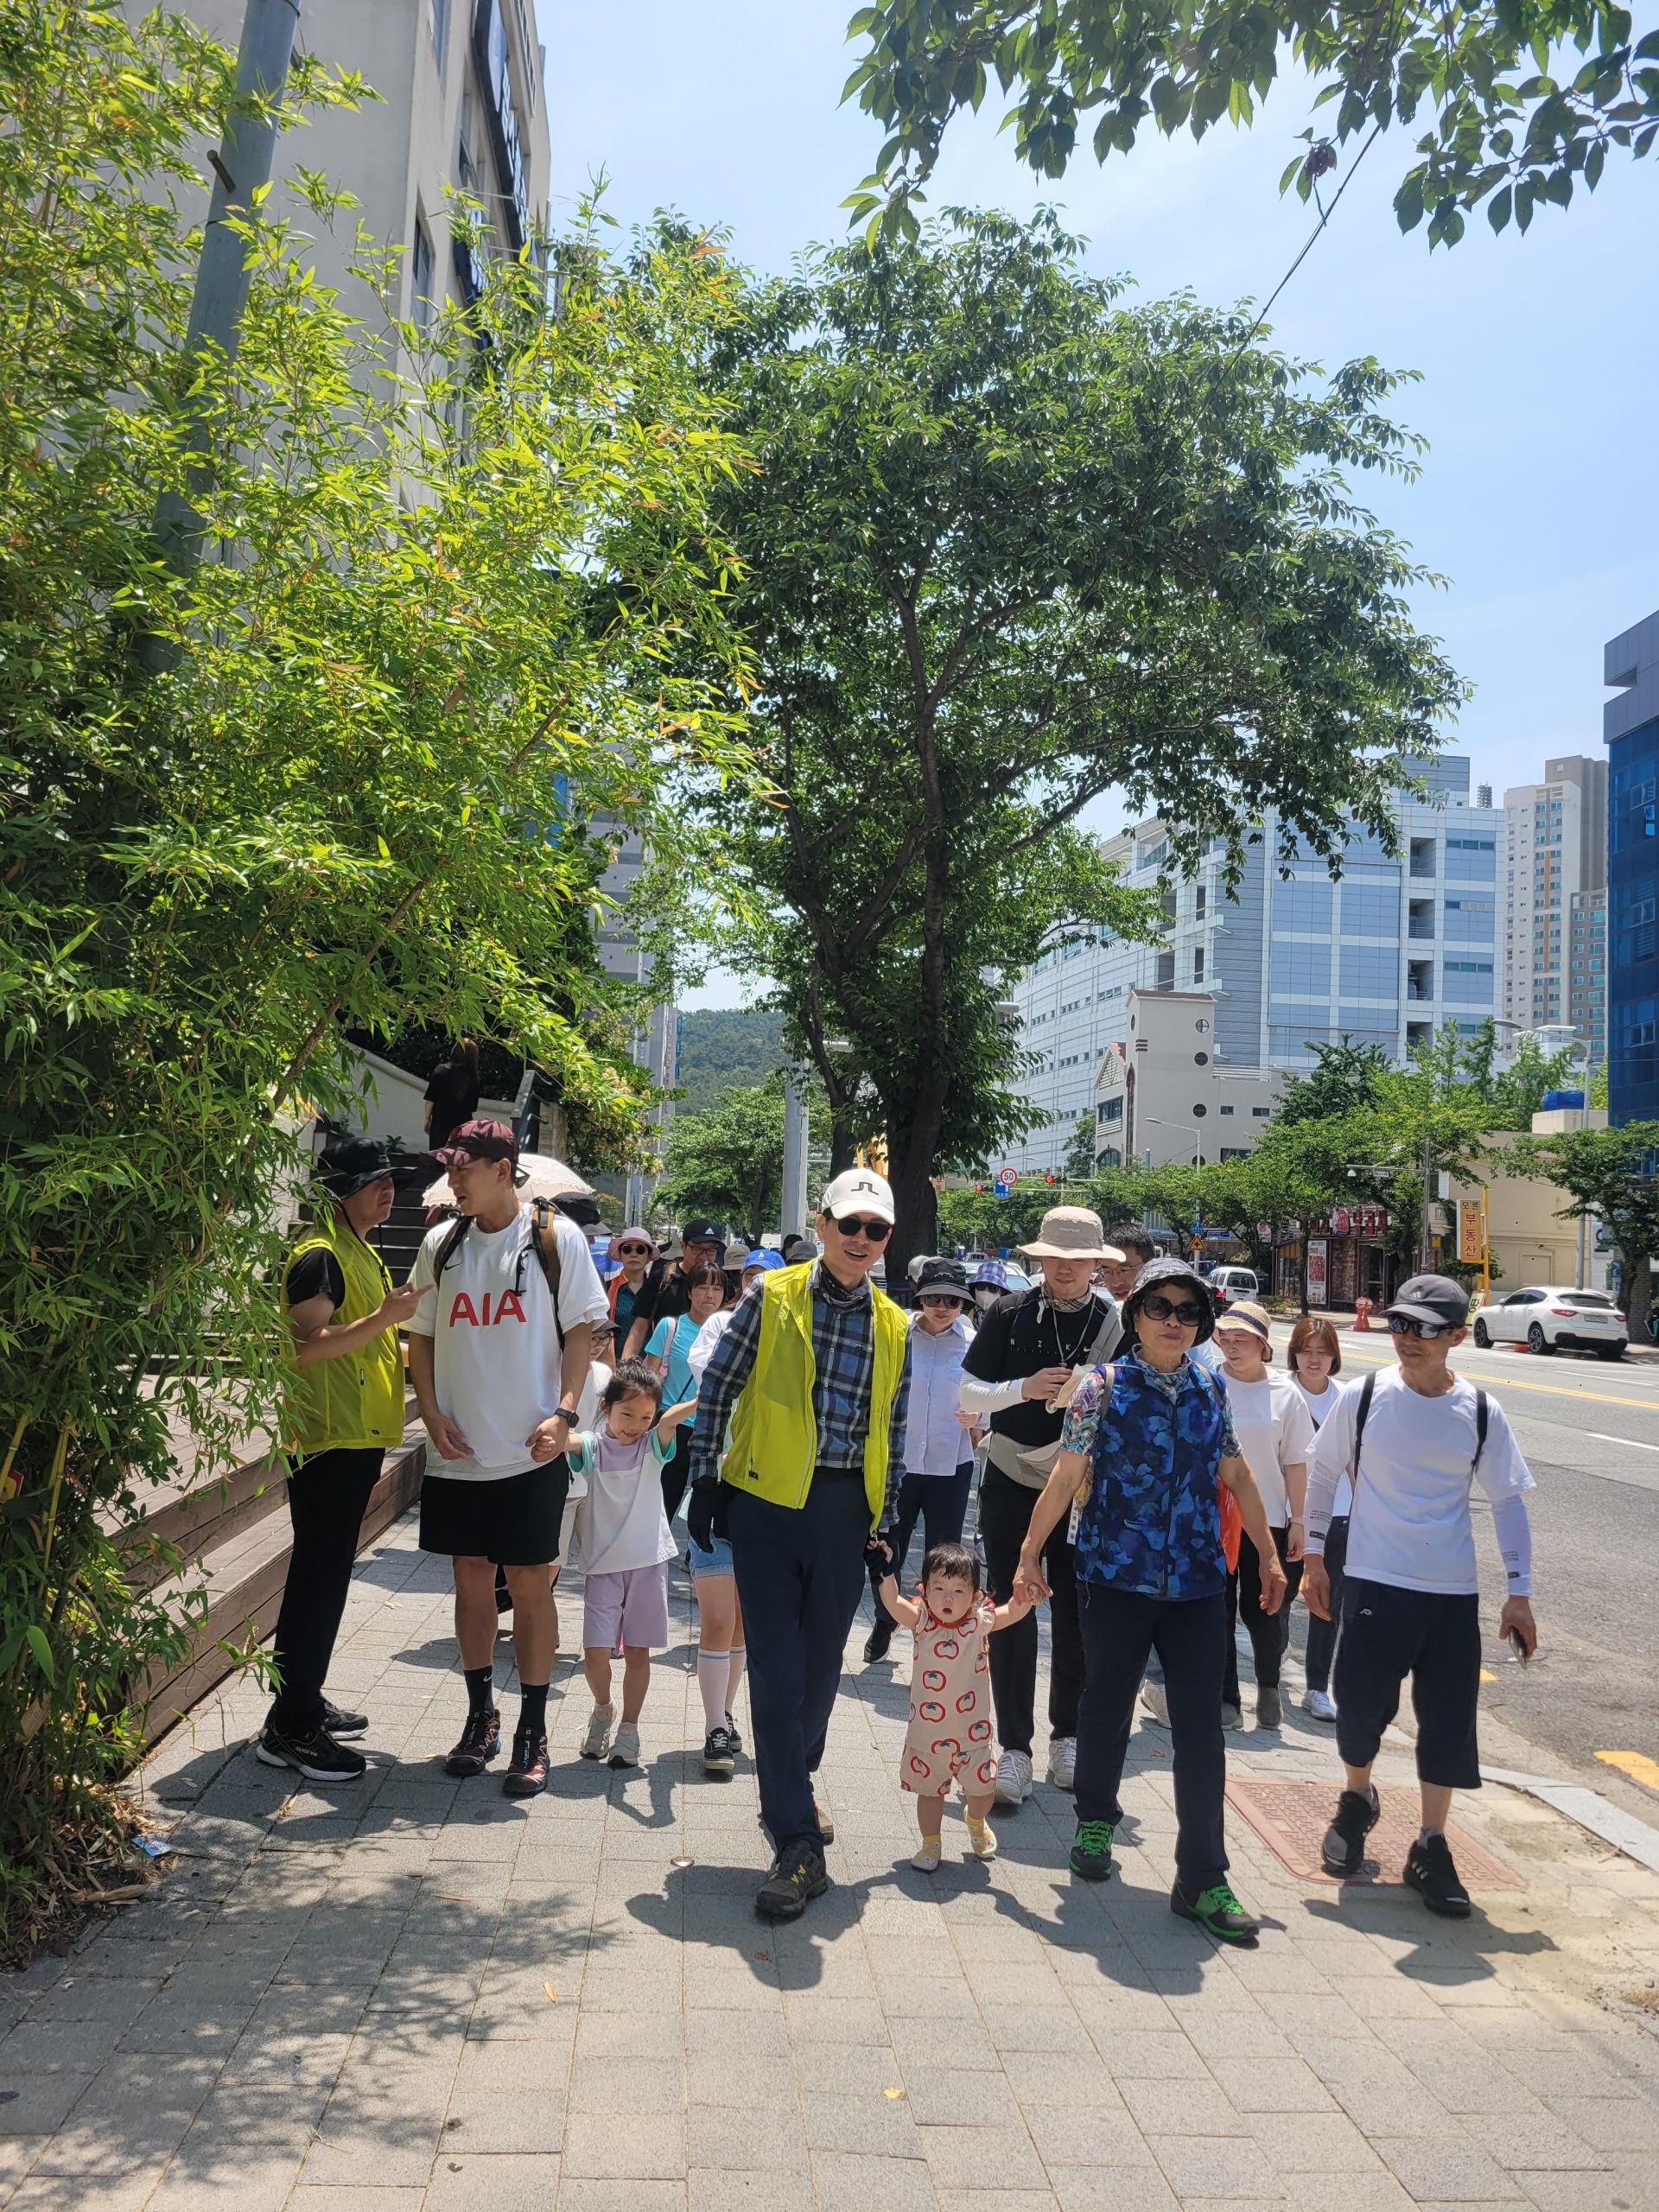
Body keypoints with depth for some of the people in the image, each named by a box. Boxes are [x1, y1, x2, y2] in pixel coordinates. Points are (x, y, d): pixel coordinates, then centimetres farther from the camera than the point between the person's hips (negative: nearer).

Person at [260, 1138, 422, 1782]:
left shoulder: (359, 1252, 17)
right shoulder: (320, 1256, -14)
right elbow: (307, 1343, -25)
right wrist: (386, 1317, -29)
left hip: (355, 1438, 10)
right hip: (328, 1438, -10)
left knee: (325, 1576, 16)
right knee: (319, 1578, -7)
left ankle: (305, 1701, 27)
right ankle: (289, 1728, -1)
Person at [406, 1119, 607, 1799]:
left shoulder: (556, 1238, -4)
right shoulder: (440, 1244, 6)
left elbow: (582, 1329, -2)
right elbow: (421, 1334, 12)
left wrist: (564, 1412, -13)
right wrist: (431, 1411, -1)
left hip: (531, 1452, -3)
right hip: (459, 1452, 4)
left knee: (530, 1584, 3)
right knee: (471, 1578, 12)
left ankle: (532, 1731, 15)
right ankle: (480, 1716, 28)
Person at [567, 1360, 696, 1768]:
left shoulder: (654, 1444, 0)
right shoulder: (591, 1447, -3)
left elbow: (676, 1416, -18)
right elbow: (567, 1439, -25)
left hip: (648, 1561, 1)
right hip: (602, 1564, -1)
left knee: (637, 1651, 6)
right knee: (595, 1651, -4)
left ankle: (629, 1729, 22)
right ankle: (602, 1710, 25)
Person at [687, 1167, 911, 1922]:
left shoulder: (893, 1325, 8)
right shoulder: (772, 1296, -3)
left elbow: (891, 1427, 13)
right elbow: (718, 1387, 0)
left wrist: (888, 1519, 11)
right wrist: (706, 1480, -3)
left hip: (845, 1507, 3)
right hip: (768, 1498, -3)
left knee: (822, 1664, 12)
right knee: (777, 1668, -4)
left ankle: (790, 1794, 36)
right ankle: (798, 1843, 2)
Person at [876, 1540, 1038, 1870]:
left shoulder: (980, 1622, -9)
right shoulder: (922, 1621, -12)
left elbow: (1014, 1611, -19)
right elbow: (893, 1603, -28)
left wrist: (1025, 1591, -39)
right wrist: (887, 1572, -44)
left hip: (972, 1731, 1)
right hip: (927, 1730, -1)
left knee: (981, 1786, 11)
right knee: (929, 1790, 12)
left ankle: (977, 1824, 44)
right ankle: (931, 1843, 35)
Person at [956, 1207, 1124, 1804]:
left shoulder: (1116, 1321, -3)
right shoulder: (1009, 1315, -3)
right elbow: (968, 1395, -2)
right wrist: (1024, 1388, -18)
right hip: (1012, 1483, -1)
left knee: (1077, 1615, 10)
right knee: (1013, 1613, 1)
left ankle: (1067, 1733, 27)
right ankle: (1014, 1747, 9)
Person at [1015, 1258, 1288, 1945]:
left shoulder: (1211, 1392, 5)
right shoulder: (1103, 1387, -5)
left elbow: (1238, 1478, 15)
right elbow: (1066, 1476, -3)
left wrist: (1269, 1556, 16)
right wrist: (1030, 1552, -1)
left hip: (1197, 1582, 3)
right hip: (1117, 1577, -2)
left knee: (1201, 1729, 1)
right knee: (1107, 1708, 13)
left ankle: (1202, 1880, 10)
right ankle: (1095, 1820, 40)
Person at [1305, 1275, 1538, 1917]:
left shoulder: (1482, 1412, -3)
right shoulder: (1364, 1397, -5)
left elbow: (1509, 1501, 6)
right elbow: (1323, 1472, 7)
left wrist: (1519, 1592, 2)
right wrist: (1314, 1556, 7)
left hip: (1453, 1595, 1)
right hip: (1374, 1584, -1)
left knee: (1449, 1722, 3)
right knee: (1361, 1708, 3)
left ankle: (1431, 1848, 20)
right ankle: (1357, 1801, 33)